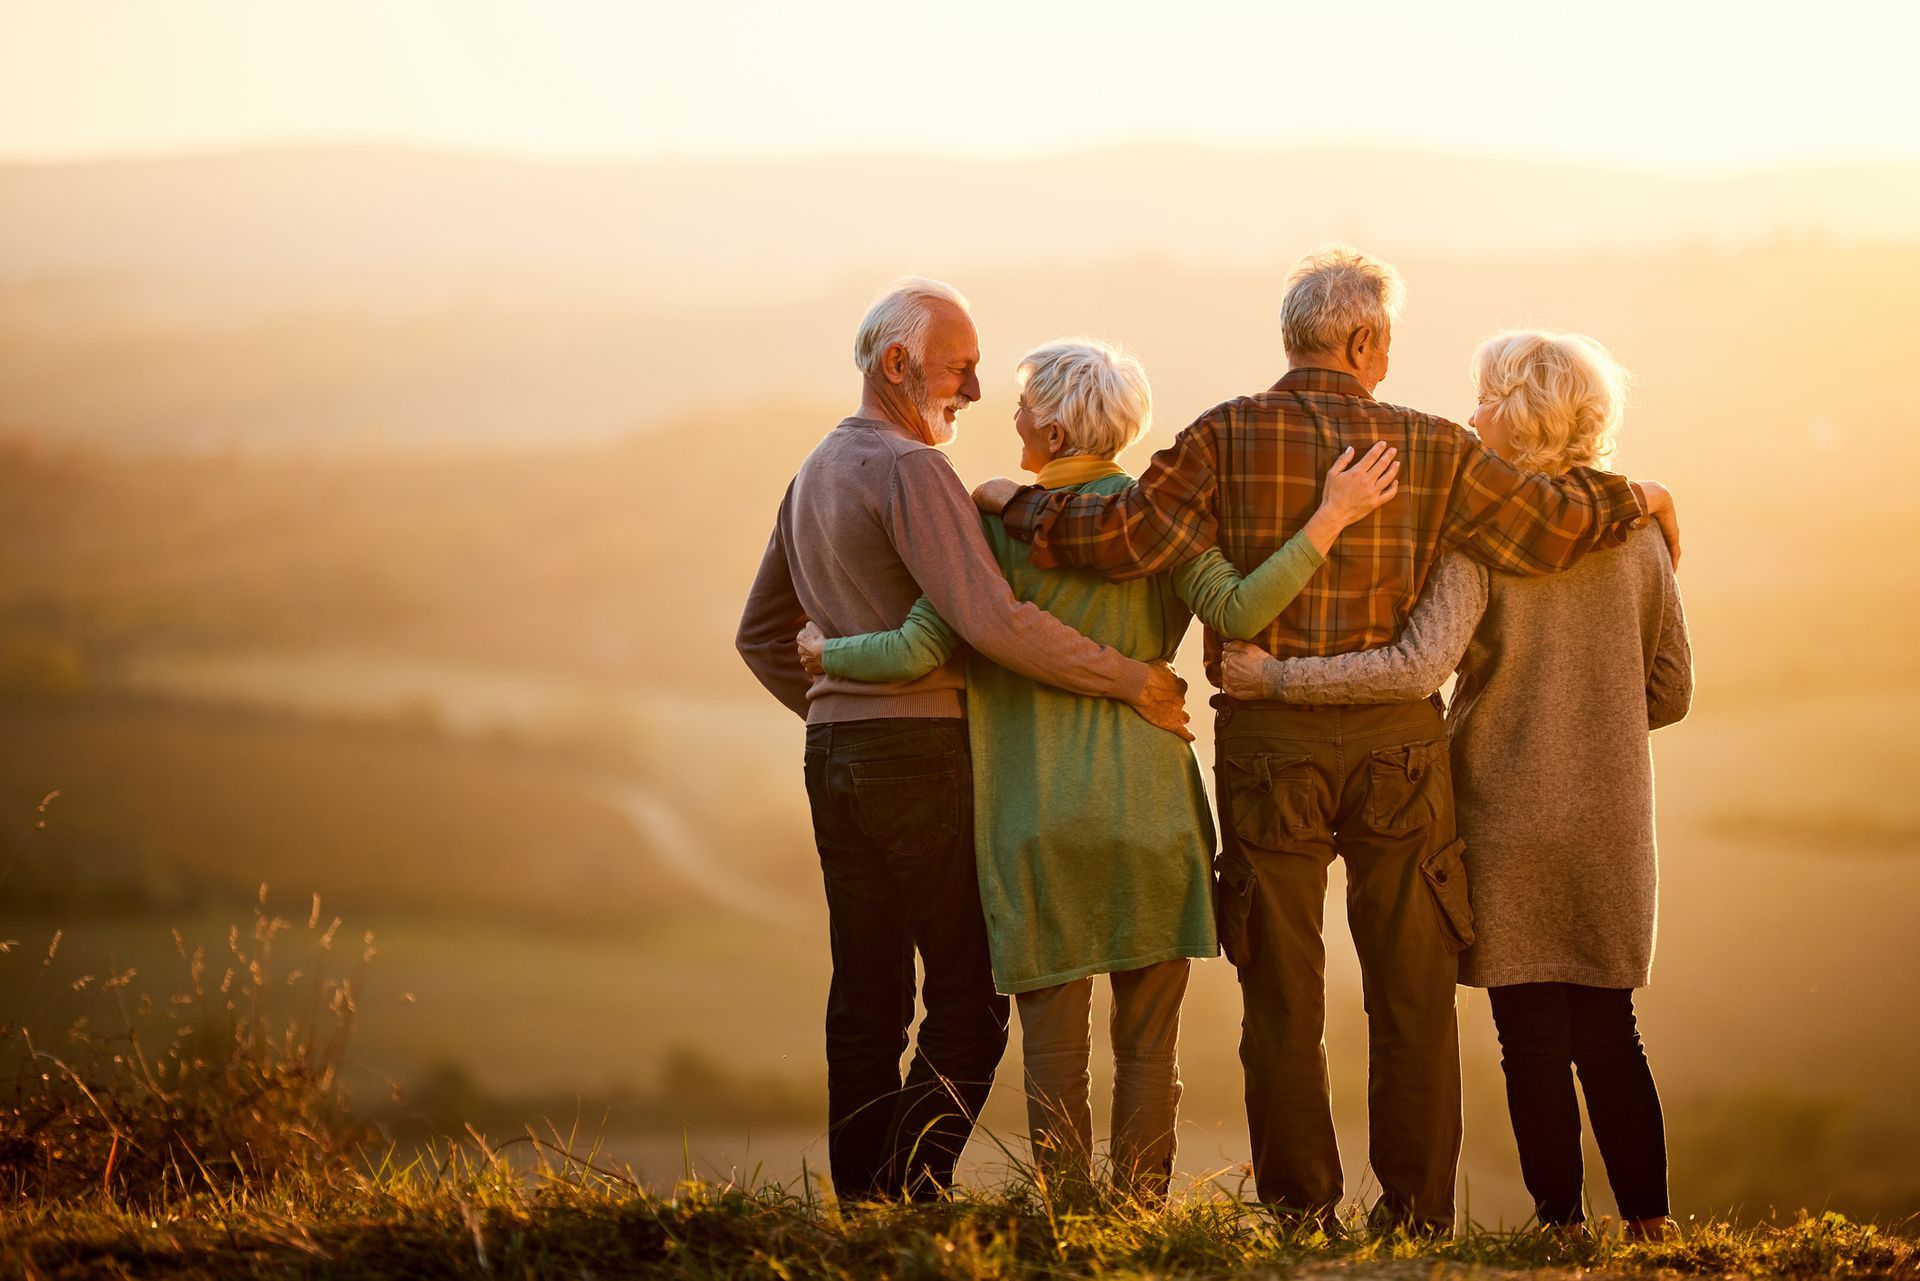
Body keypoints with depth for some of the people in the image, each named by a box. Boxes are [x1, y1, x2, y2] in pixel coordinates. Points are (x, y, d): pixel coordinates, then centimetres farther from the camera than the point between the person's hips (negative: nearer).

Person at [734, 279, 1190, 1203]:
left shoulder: (814, 474, 16)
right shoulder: (908, 470, -14)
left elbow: (761, 634, 25)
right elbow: (992, 621, -24)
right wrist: (1131, 681, -18)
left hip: (835, 750, 9)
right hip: (924, 754, -9)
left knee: (866, 1002, 8)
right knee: (967, 1001, -3)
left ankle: (860, 1208, 7)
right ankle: (911, 1198, -9)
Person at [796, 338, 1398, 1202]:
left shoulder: (999, 524, -3)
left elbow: (918, 652, -7)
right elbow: (1237, 613, -15)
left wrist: (829, 652, 12)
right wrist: (1330, 520, -11)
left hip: (1037, 822, -1)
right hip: (1148, 808, 1)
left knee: (1054, 1047, 4)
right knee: (1147, 1044, 6)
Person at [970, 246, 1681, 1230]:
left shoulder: (1227, 437, -4)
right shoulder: (1434, 450, 0)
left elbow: (1127, 533, -14)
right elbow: (1552, 524, 4)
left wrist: (1022, 506, 2)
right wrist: (1634, 500, 24)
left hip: (1267, 742, -1)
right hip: (1396, 741, 1)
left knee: (1283, 993, 5)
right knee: (1412, 992, 9)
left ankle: (1300, 1214, 7)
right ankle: (1419, 1216, 11)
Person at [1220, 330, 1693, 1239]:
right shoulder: (1634, 532, 2)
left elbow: (1418, 667, -26)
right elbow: (1669, 691, 8)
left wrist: (1275, 678, -22)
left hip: (1507, 817, -4)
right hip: (1613, 822, 4)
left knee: (1533, 1036, 4)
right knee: (1608, 1029, 13)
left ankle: (1561, 1223, 6)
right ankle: (1648, 1224, 12)